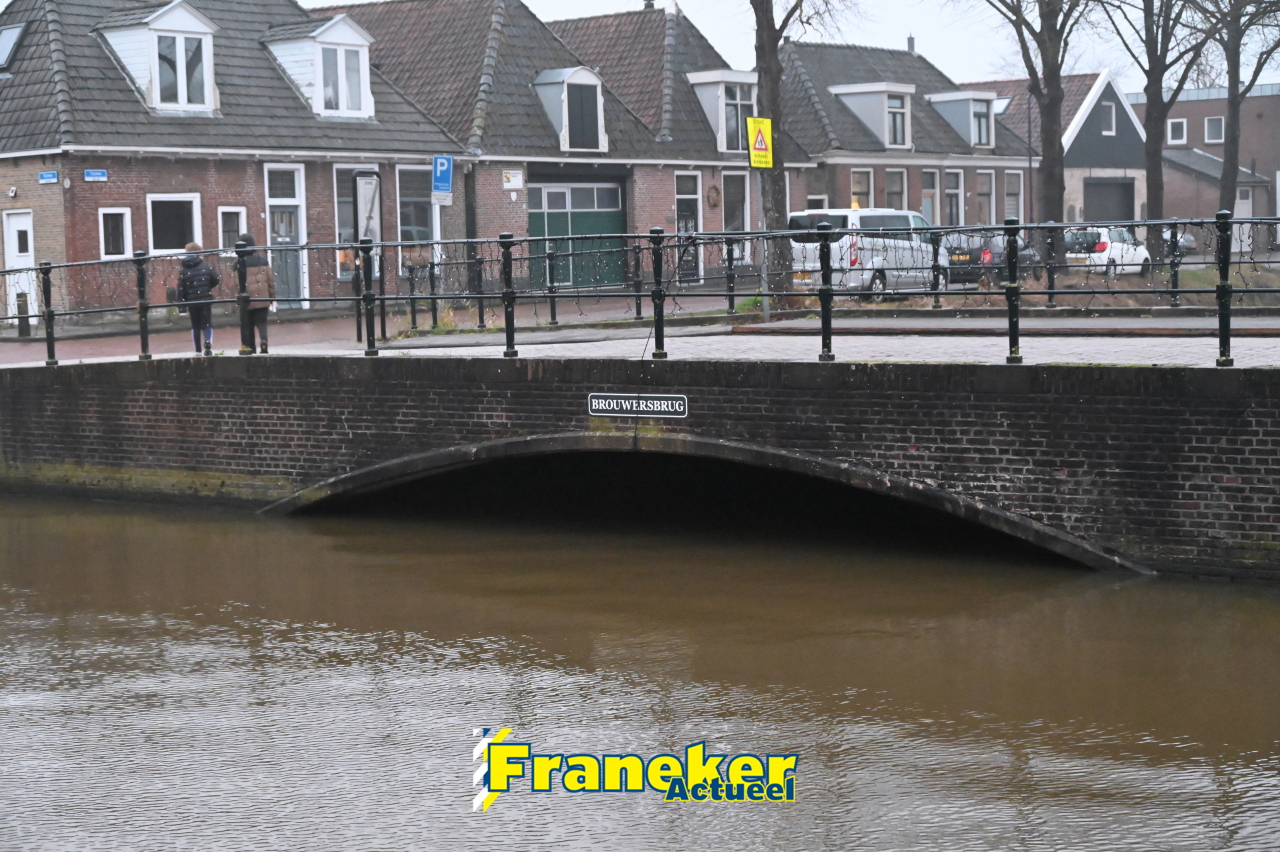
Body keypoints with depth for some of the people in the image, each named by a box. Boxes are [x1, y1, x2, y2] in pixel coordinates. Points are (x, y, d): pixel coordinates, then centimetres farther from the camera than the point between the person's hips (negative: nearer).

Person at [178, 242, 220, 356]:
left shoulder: (183, 271, 0)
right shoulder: (207, 266, -2)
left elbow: (181, 290, -2)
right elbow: (217, 280, -4)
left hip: (191, 302, 1)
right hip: (206, 300, -1)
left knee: (195, 326, 12)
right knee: (207, 324, 3)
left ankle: (198, 351, 12)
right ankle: (208, 343, -24)